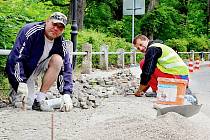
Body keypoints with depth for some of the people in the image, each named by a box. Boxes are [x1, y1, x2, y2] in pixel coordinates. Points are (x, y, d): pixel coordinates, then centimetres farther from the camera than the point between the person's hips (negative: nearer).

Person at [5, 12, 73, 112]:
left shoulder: (60, 43, -9)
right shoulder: (31, 31, -23)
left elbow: (66, 69, -10)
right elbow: (15, 57, -29)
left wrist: (66, 93, -20)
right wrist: (21, 82, -37)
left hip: (37, 70, 4)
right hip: (21, 73, -4)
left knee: (57, 60, -23)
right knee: (27, 105, -19)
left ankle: (40, 98, -17)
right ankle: (16, 93, 19)